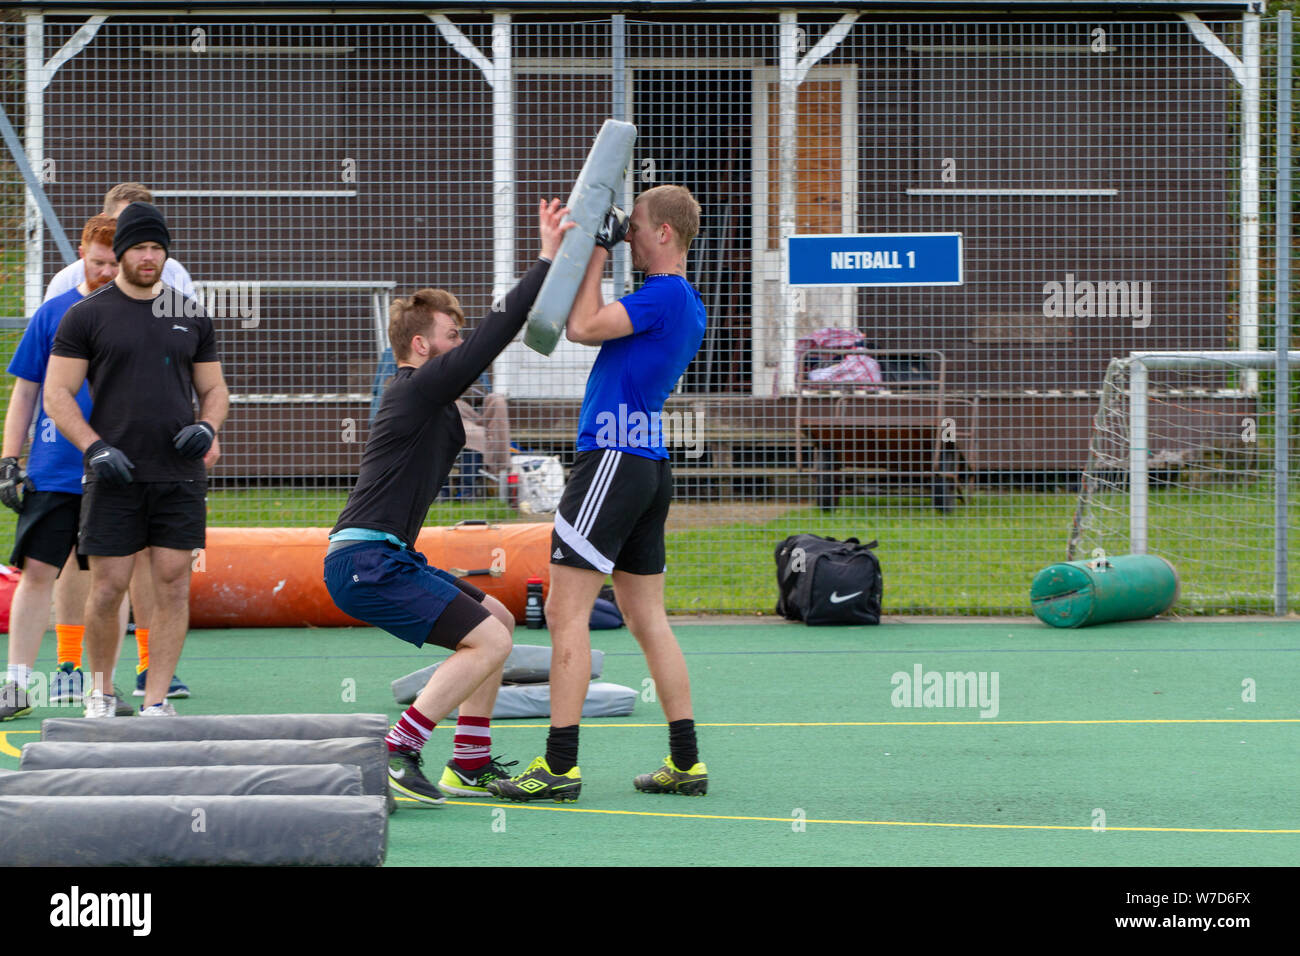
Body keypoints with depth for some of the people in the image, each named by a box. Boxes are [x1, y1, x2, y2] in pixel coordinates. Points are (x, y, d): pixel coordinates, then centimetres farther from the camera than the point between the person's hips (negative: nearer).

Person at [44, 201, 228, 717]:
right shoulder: (86, 316, 3)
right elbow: (56, 394, 1)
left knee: (173, 584, -2)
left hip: (180, 478, 2)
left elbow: (214, 389, 19)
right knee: (108, 588, -2)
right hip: (114, 478, -2)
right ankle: (99, 689, 18)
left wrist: (206, 427, -3)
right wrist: (95, 447, -13)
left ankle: (156, 701, 3)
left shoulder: (191, 316, 13)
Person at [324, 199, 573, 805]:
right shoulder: (416, 391, -10)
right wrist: (547, 261, -12)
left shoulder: (434, 401, 18)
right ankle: (394, 758, -17)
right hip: (365, 562, -11)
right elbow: (491, 338, -14)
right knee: (488, 640, -15)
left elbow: (489, 343, 25)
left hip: (386, 558, 11)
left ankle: (470, 765, 18)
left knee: (496, 620, 18)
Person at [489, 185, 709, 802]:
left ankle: (560, 767, -10)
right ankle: (685, 762, 11)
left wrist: (596, 254, -6)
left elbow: (583, 327, -18)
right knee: (647, 618, 12)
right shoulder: (686, 302, 17)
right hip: (649, 468, 10)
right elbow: (587, 329, 25)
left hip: (613, 461, -10)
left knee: (566, 610, -8)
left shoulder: (666, 294, -13)